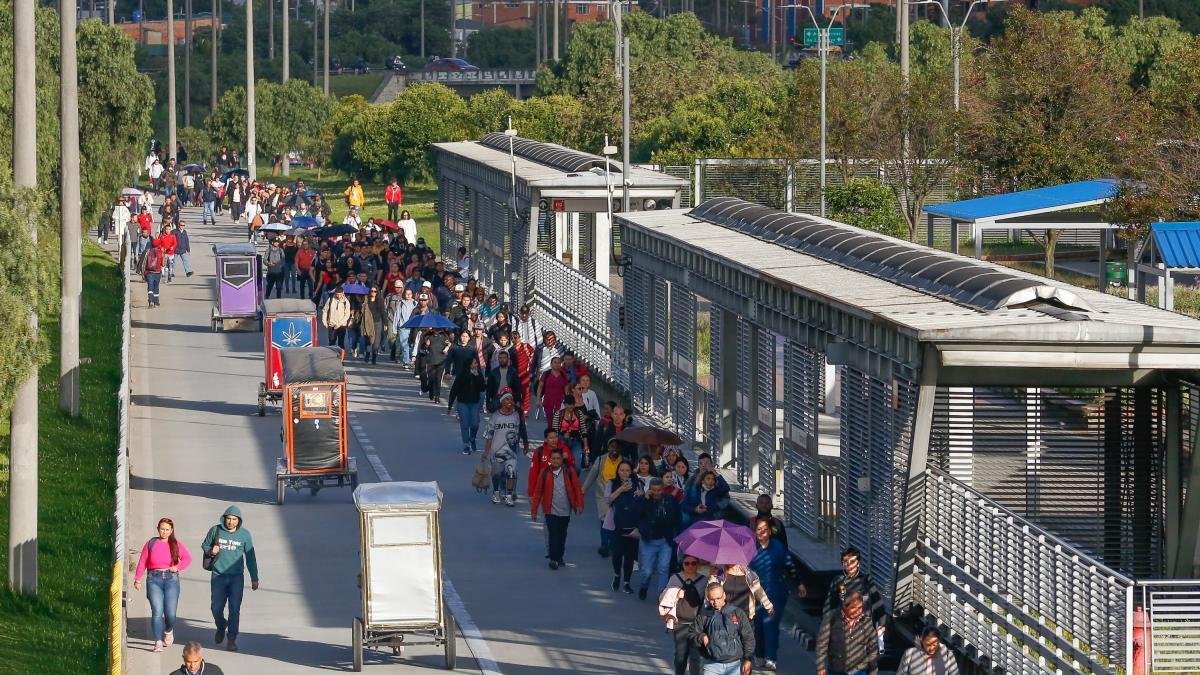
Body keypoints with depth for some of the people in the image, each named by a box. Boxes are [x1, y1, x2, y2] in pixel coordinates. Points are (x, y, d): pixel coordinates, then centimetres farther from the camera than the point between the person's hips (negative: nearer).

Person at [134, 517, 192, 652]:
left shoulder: (176, 545, 7)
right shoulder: (151, 544, 5)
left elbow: (187, 558, 13)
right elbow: (142, 562, 7)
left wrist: (178, 567, -3)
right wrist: (137, 579, 4)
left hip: (171, 580, 1)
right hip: (154, 579, -1)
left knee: (170, 614, -3)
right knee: (157, 612, -12)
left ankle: (168, 631, 32)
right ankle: (158, 642, -8)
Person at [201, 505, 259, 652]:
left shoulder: (244, 534, 0)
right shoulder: (215, 530, -1)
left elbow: (250, 557, 7)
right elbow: (205, 545, 14)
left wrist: (254, 578, 7)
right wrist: (211, 551, -10)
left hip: (236, 577, -1)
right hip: (218, 576, 1)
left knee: (235, 609, -7)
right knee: (216, 608, 4)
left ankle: (232, 639, 0)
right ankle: (221, 628, 35)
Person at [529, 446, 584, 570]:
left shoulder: (569, 471, -5)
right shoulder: (545, 473, -6)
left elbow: (577, 488, -2)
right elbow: (538, 492, -2)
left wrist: (579, 504, -10)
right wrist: (534, 510, -2)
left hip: (565, 510, 2)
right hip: (551, 510, -2)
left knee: (562, 535, 14)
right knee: (553, 535, -6)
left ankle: (559, 558, 27)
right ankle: (553, 559, -1)